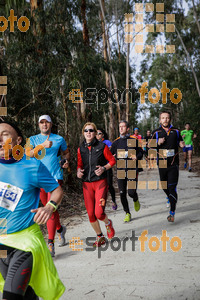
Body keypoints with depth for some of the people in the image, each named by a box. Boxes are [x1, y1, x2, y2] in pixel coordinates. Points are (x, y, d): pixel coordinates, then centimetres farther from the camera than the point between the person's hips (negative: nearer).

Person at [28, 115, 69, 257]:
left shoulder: (59, 139, 9)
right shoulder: (33, 139, 9)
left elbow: (66, 152, 24)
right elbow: (29, 154, -8)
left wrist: (66, 160, 2)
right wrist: (42, 146, -24)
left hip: (55, 176, -3)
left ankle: (51, 244, -10)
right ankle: (60, 229, 39)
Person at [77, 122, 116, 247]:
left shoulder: (102, 146, -4)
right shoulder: (81, 148, 6)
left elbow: (112, 160, 4)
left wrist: (104, 168, -13)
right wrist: (79, 171, -4)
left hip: (100, 182, -4)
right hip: (87, 184, 4)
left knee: (99, 213, -13)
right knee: (91, 214, 5)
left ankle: (108, 223, 24)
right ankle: (100, 237, 28)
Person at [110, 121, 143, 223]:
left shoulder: (134, 140, 1)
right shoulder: (116, 142, 9)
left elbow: (141, 152, 7)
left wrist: (137, 157, -13)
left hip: (132, 170, -3)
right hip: (120, 171, 3)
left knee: (131, 192, -9)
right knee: (122, 194, 1)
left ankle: (136, 200, 29)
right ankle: (127, 213, 19)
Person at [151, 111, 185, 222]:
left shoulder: (176, 131, 7)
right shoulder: (156, 132, 3)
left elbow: (180, 142, 19)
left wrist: (182, 144, -4)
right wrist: (158, 143, -15)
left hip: (173, 164, -1)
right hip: (161, 164, 1)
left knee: (172, 188, -7)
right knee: (164, 187, 14)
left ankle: (172, 213, 0)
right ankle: (170, 198, 45)